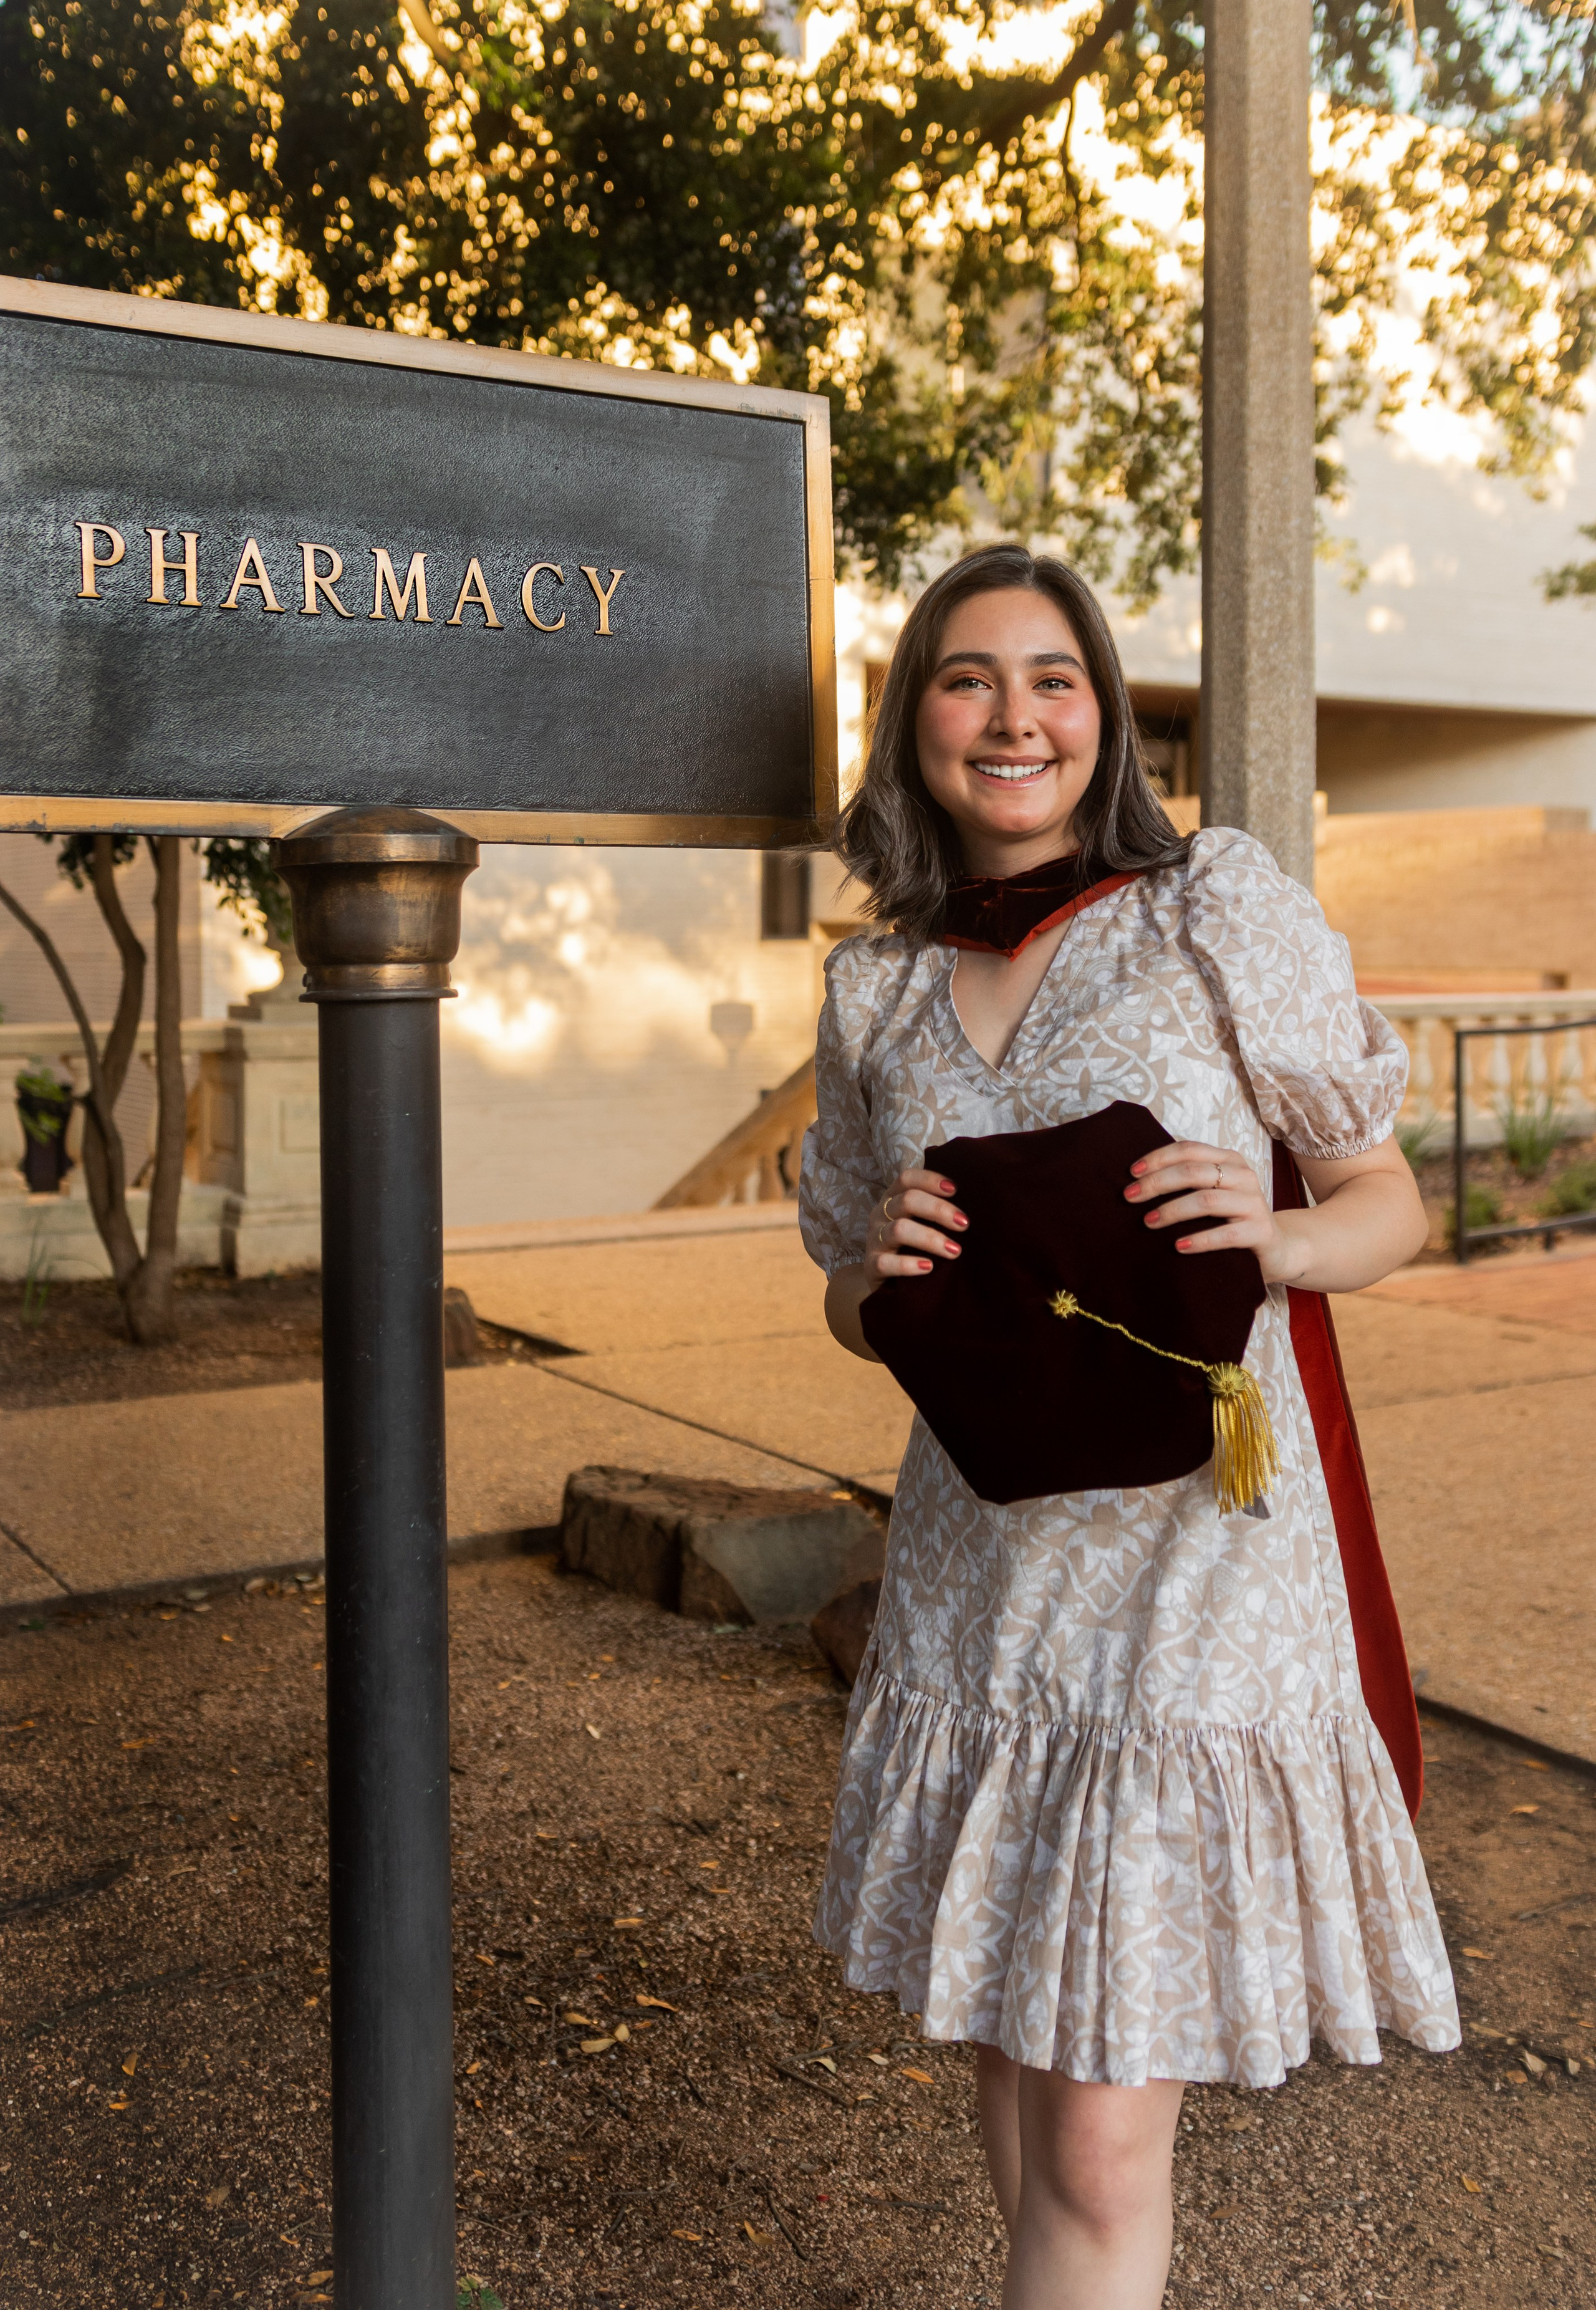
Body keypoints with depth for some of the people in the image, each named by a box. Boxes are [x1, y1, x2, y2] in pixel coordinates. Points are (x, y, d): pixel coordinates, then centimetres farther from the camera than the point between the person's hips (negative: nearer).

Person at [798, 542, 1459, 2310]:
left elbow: (1390, 1201, 1)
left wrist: (1279, 1239, -20)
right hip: (974, 1569, 5)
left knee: (1102, 2144, -1)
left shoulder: (1218, 909, -5)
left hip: (1195, 1570, -4)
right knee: (1005, 2047, 19)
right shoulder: (874, 991, 6)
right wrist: (877, 1268, -9)